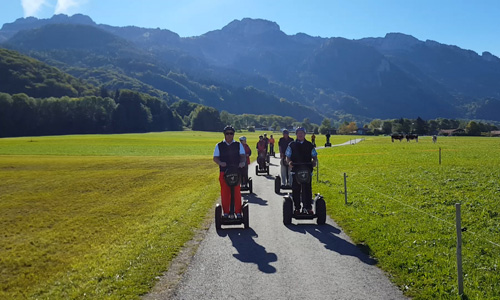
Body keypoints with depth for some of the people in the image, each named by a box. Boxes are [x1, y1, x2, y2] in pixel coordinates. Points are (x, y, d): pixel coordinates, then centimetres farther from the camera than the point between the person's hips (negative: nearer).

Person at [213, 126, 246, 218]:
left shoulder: (238, 145, 11)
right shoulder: (219, 146, 9)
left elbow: (243, 155, 4)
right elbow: (215, 158, 4)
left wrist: (242, 162, -18)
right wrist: (220, 163, -18)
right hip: (223, 172, 0)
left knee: (237, 192, -1)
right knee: (224, 193, 2)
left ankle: (238, 212, 8)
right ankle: (226, 212, 12)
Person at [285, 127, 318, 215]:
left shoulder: (309, 145, 11)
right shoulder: (292, 145, 8)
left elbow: (314, 156, 14)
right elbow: (288, 157, 8)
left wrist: (314, 162, -7)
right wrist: (289, 162, -13)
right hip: (295, 171, 0)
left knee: (307, 190, 1)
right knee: (296, 190, 3)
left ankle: (308, 208, 8)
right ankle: (297, 208, 11)